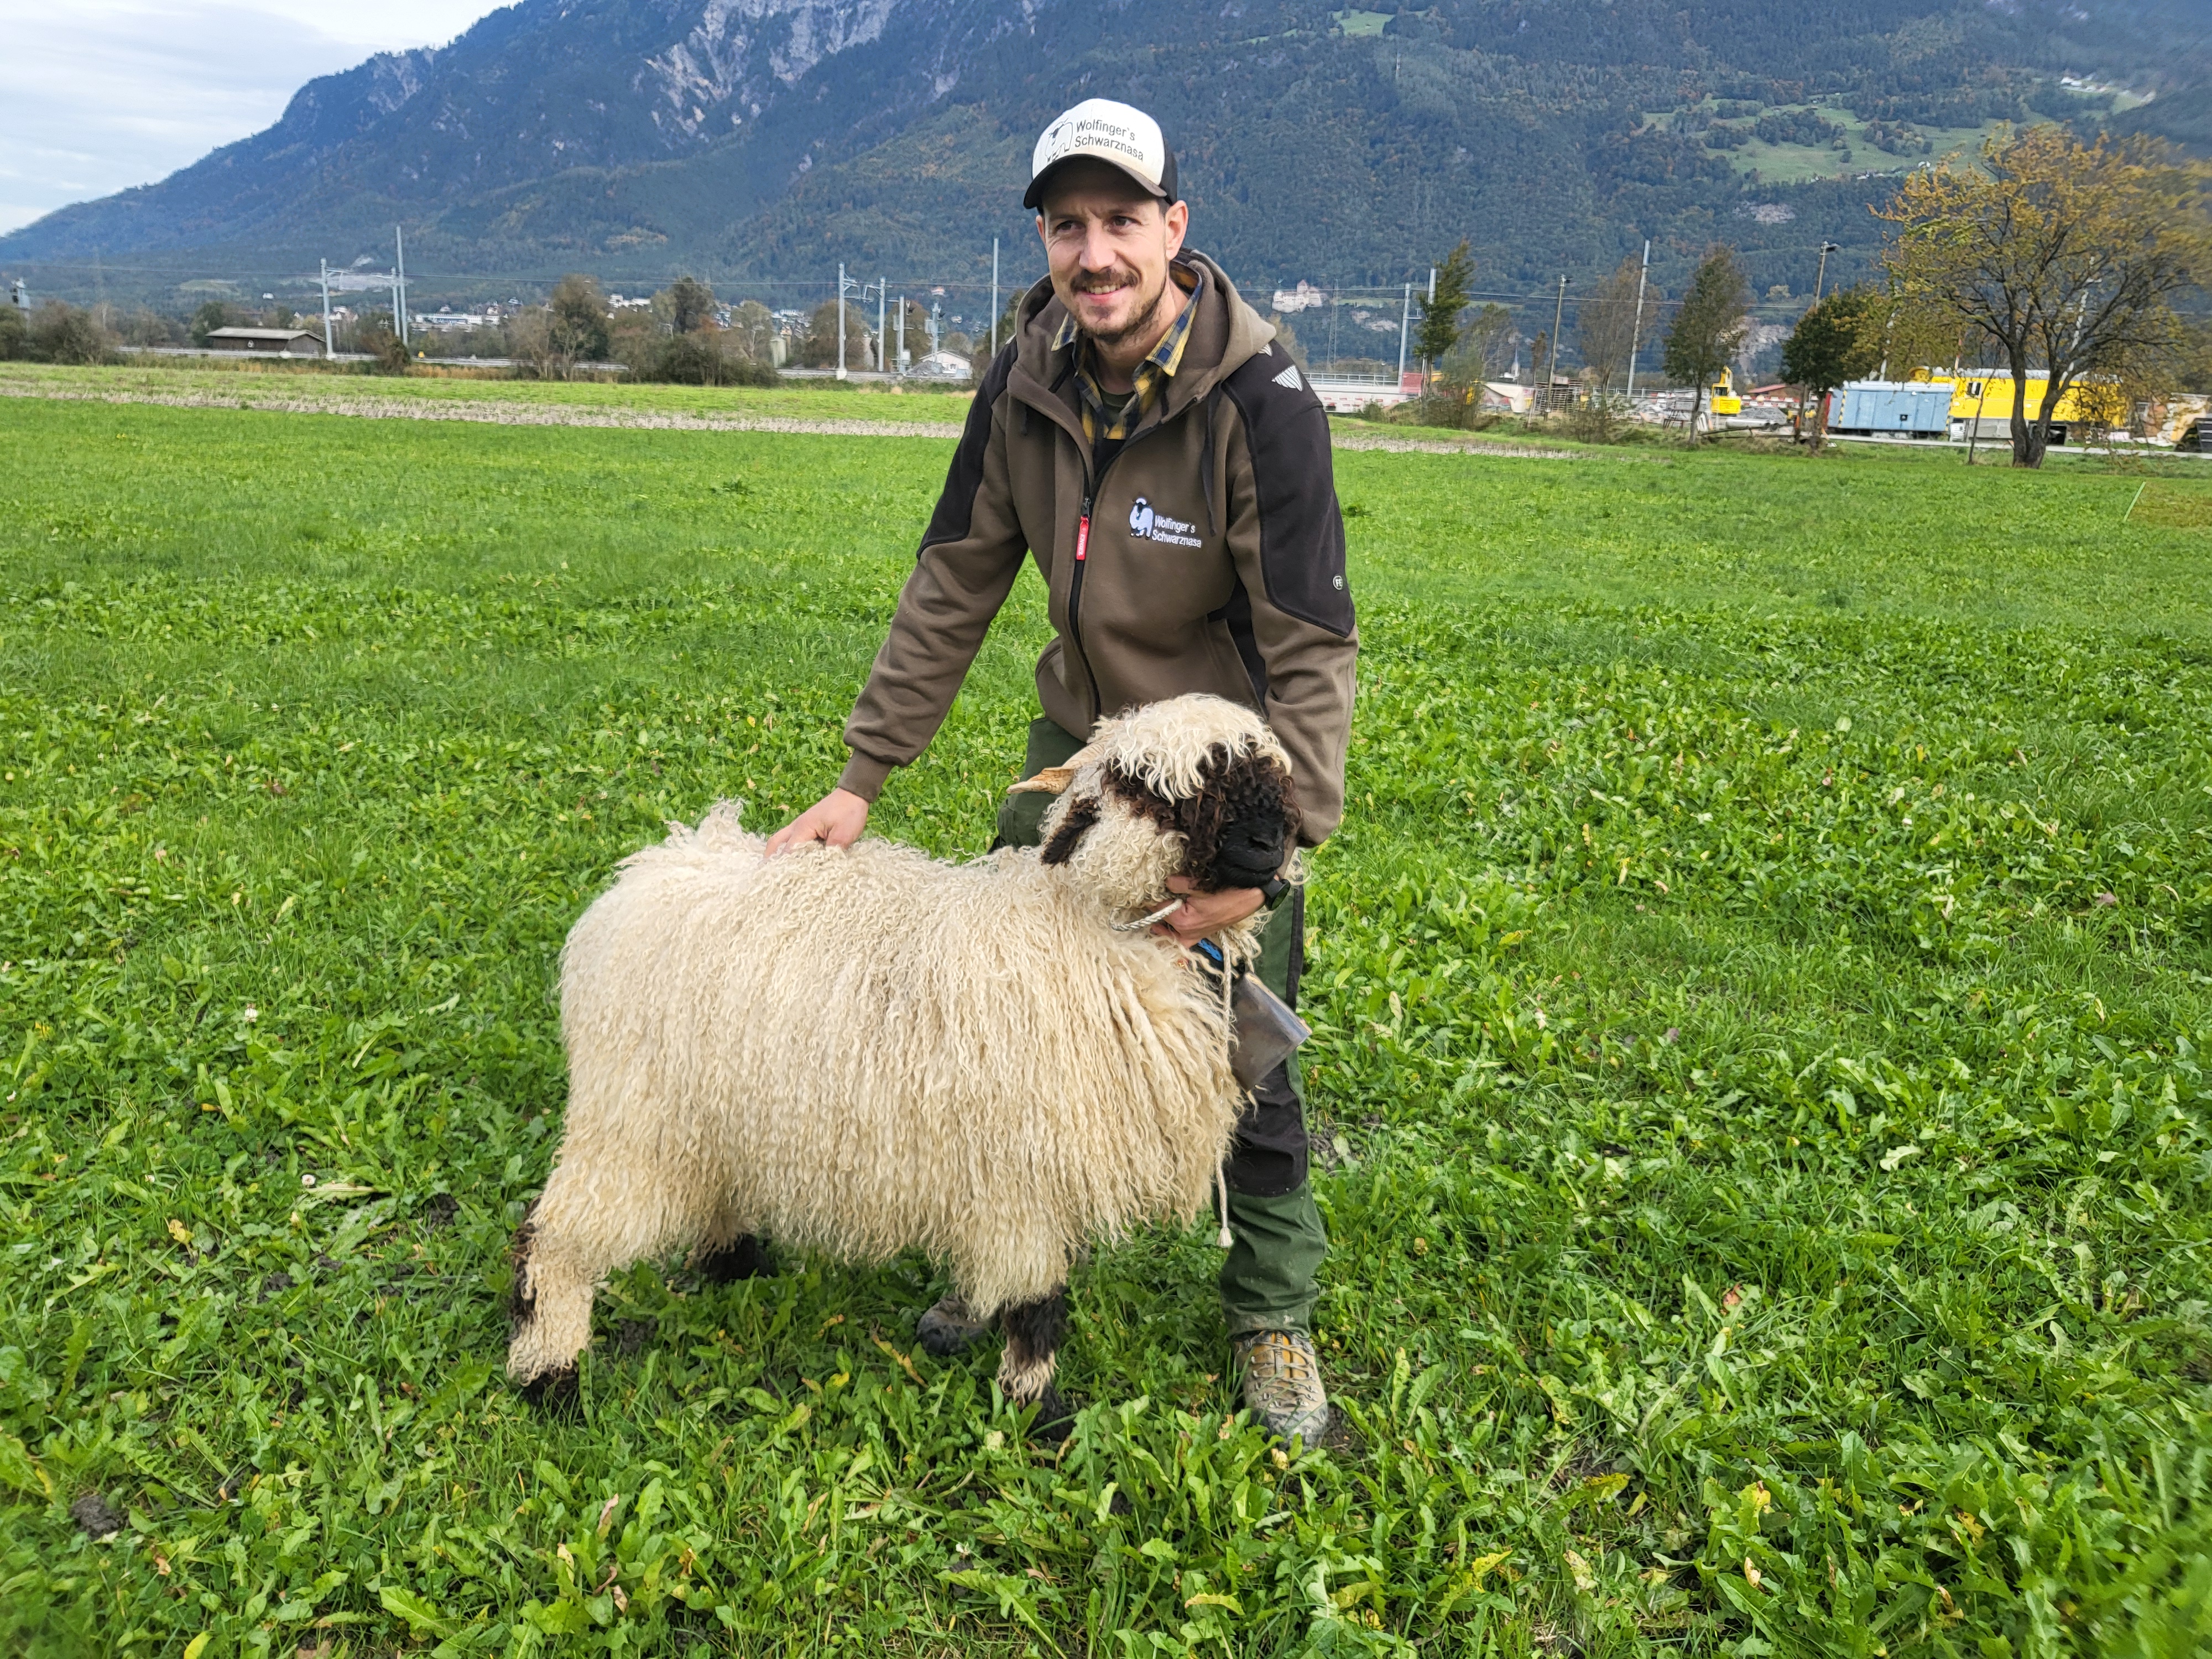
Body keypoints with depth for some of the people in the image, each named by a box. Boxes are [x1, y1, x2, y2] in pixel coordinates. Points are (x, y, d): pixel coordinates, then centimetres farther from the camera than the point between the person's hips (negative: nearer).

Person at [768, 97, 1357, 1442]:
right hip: (1078, 742, 5)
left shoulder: (1259, 399, -23)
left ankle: (1274, 1316, 26)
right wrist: (865, 777, -5)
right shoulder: (1029, 382, -7)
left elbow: (1314, 646, -22)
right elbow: (955, 586, -2)